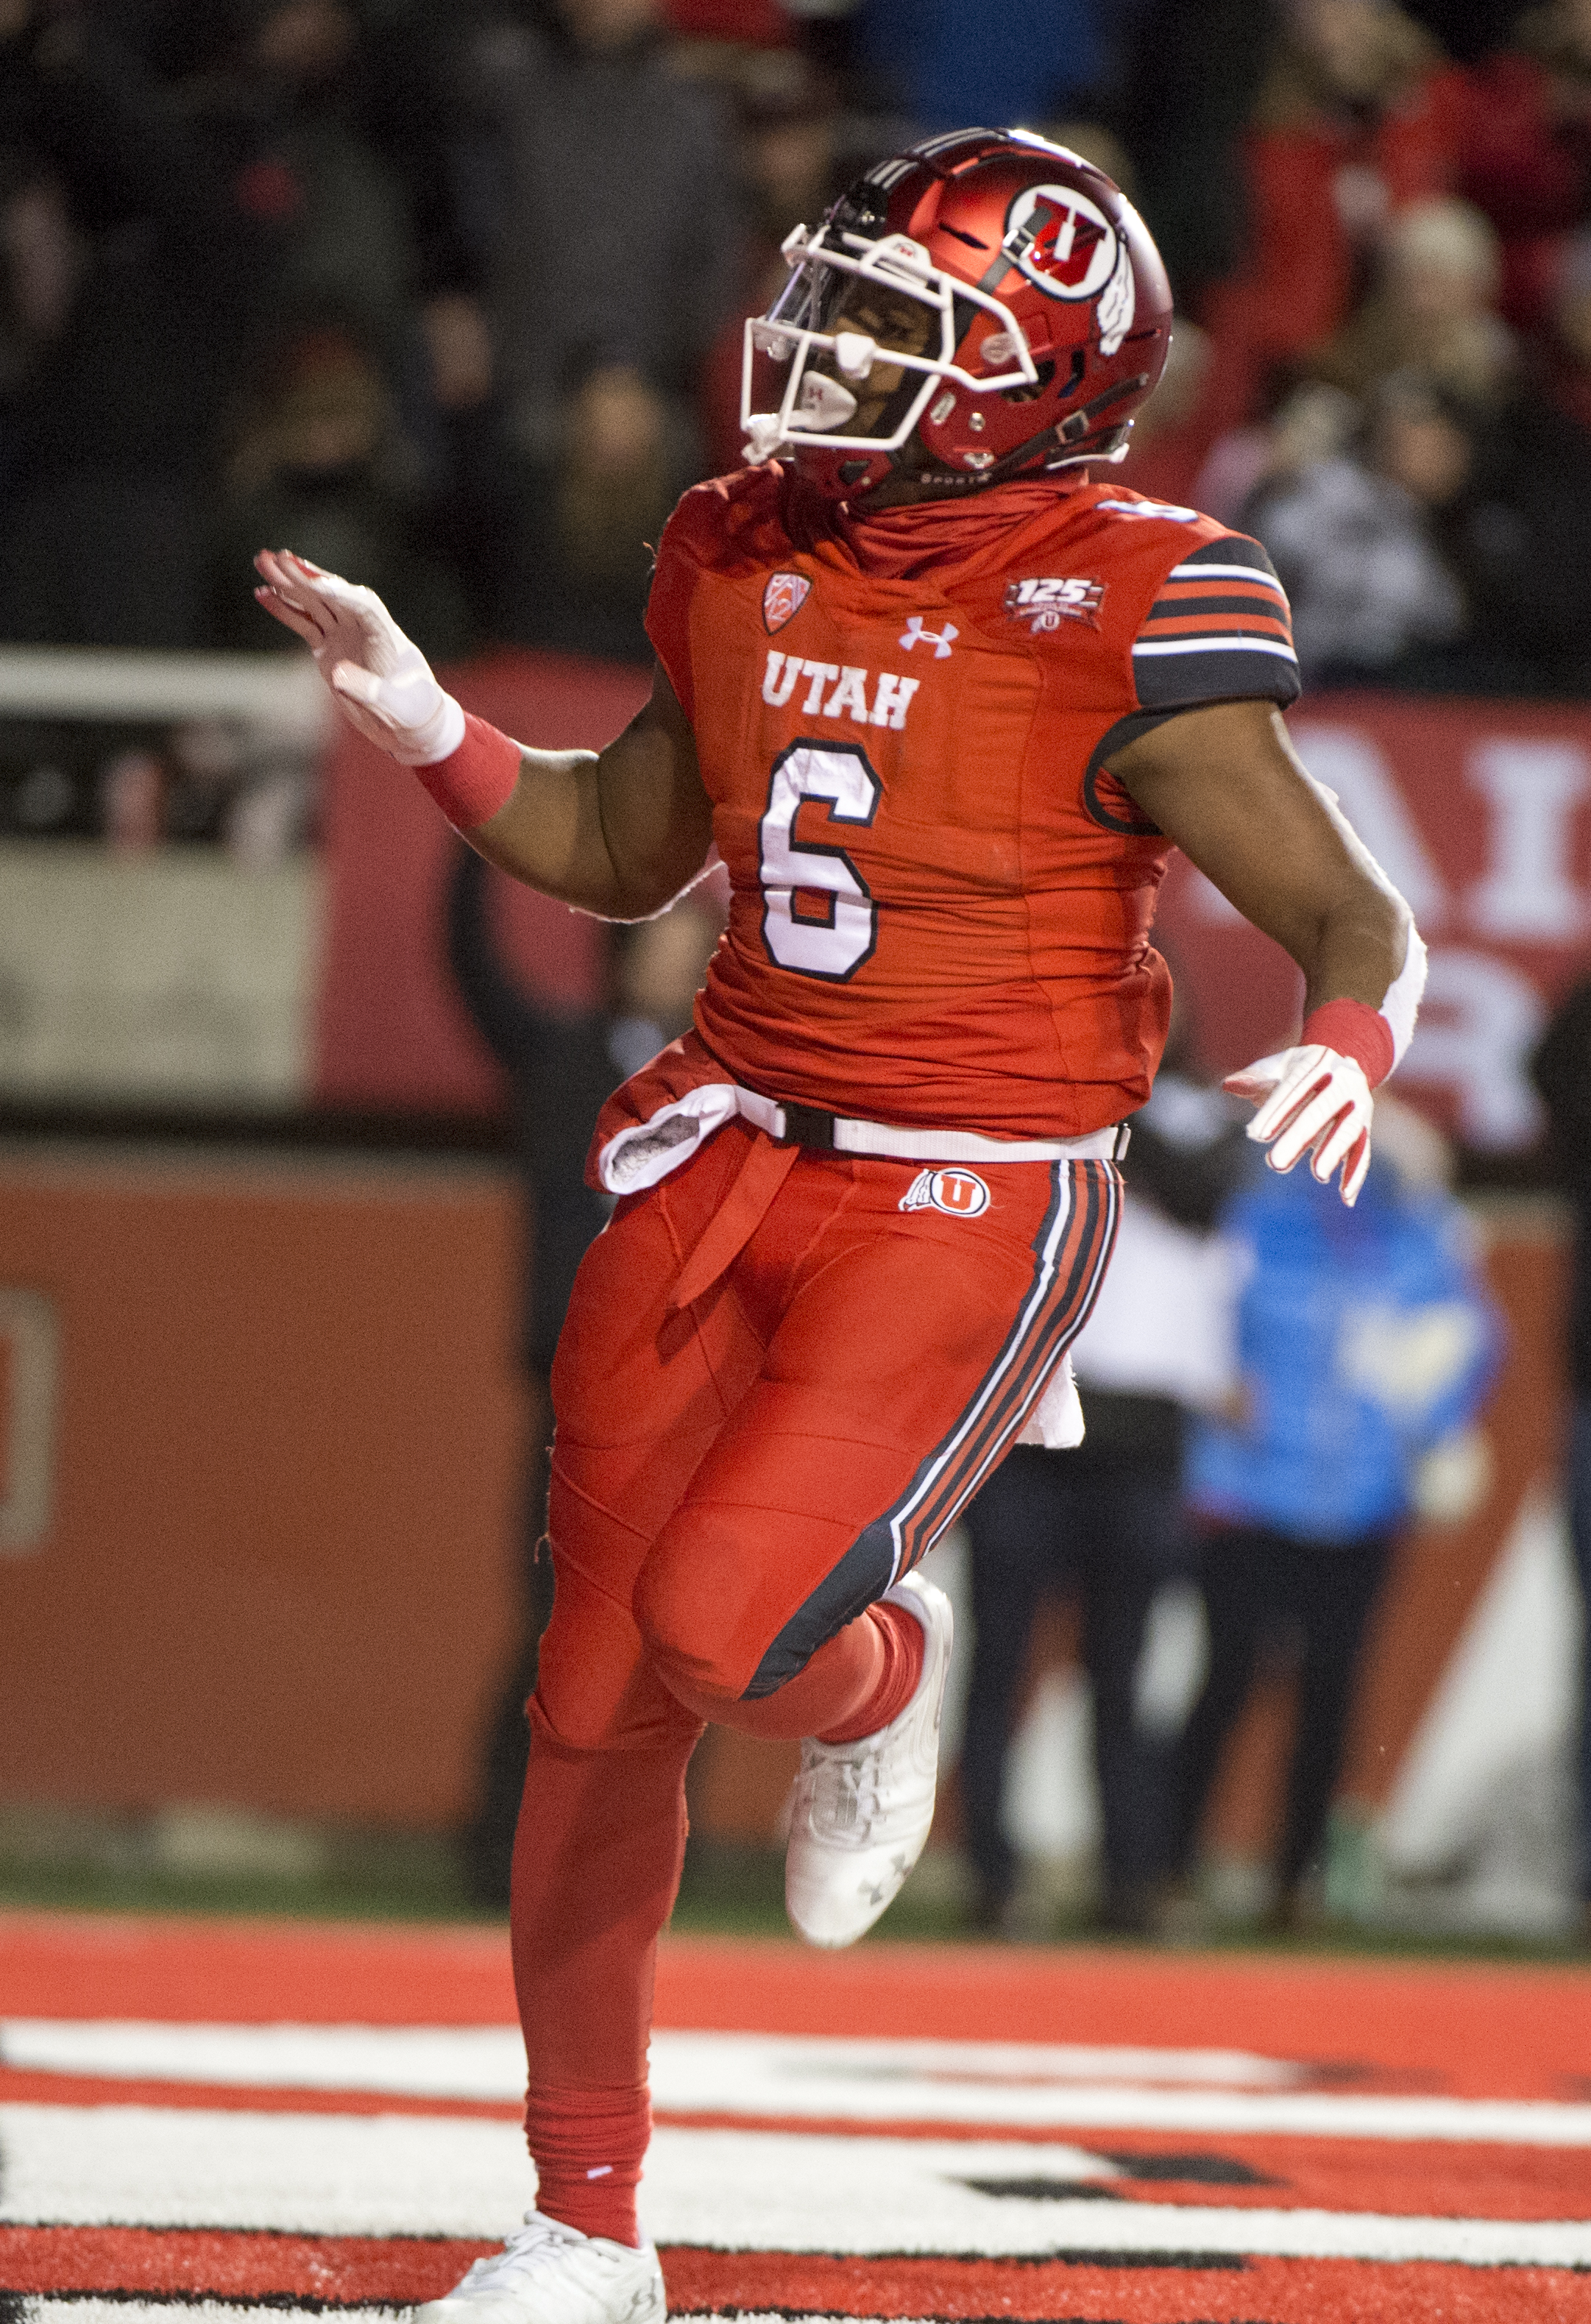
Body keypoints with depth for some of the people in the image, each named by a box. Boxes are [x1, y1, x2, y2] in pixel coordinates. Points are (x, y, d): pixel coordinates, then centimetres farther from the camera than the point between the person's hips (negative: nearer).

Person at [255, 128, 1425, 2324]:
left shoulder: (1119, 620, -14)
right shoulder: (751, 565, 5)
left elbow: (1361, 920, -14)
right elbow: (621, 850, 20)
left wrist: (1346, 1048, -36)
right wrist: (425, 722, 5)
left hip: (973, 1208, -6)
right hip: (726, 1155, 6)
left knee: (719, 1622, -23)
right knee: (598, 1699, 7)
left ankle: (879, 1681, 17)